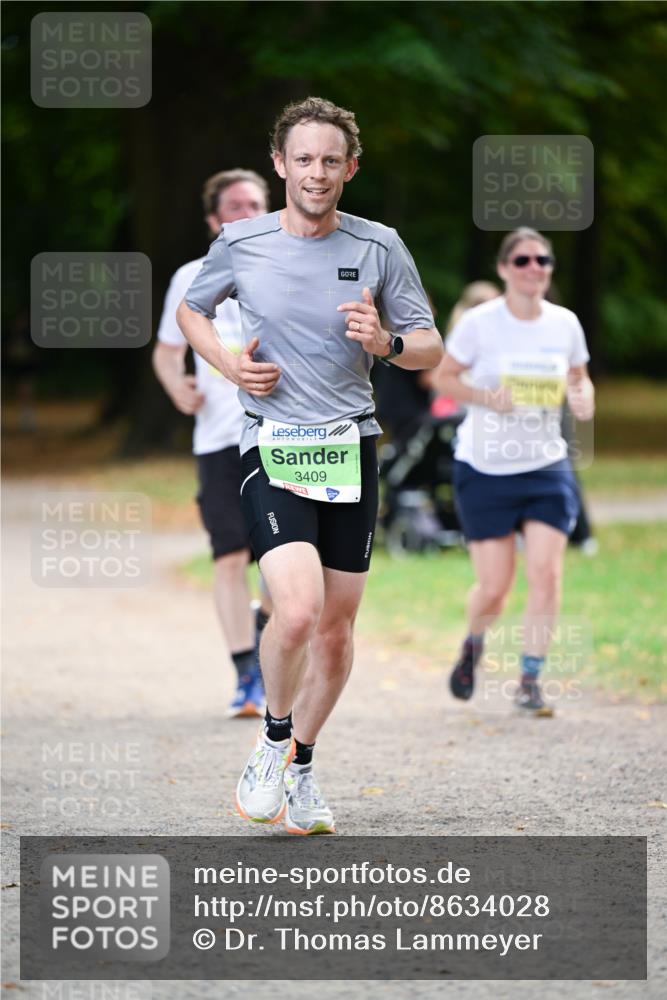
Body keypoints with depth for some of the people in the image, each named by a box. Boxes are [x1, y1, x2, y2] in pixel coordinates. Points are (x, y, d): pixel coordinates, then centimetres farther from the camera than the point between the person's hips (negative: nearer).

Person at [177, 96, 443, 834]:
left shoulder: (380, 247, 1)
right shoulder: (240, 244, 0)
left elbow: (430, 349, 6)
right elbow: (191, 310, 18)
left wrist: (387, 343, -16)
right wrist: (228, 363, -1)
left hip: (351, 449, 2)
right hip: (270, 448, -2)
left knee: (336, 628, 6)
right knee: (297, 610, -21)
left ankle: (301, 767, 27)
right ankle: (274, 738, 6)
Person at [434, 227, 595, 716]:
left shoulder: (565, 324, 1)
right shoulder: (479, 323, -9)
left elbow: (580, 377, 15)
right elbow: (443, 377, -2)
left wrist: (583, 397, -8)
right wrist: (485, 397, -20)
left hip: (547, 466, 3)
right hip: (485, 469, -2)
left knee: (546, 571, -12)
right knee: (494, 586, -2)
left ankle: (530, 681, 0)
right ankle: (474, 644, 33)